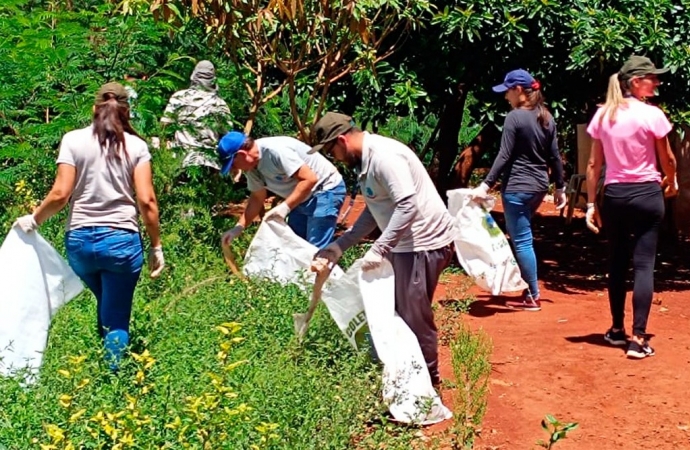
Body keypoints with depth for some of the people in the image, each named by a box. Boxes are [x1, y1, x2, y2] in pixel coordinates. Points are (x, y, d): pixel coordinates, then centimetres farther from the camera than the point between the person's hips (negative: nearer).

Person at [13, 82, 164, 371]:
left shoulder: (73, 140, 1)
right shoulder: (136, 145, 1)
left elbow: (60, 194, -5)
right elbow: (146, 200, -5)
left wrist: (33, 220, 11)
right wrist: (156, 246, 2)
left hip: (79, 240, 2)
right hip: (121, 240, -2)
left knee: (105, 309, 24)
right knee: (116, 321, 5)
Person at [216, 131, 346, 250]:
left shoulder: (275, 150, -30)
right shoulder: (251, 166, -1)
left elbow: (310, 179, -32)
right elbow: (257, 198, 11)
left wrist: (285, 207, -35)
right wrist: (239, 227, 1)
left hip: (326, 191, -10)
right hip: (303, 198, 10)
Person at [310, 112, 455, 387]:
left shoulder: (383, 156, -21)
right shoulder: (364, 160, 11)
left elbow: (408, 206, -29)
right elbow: (374, 211, 16)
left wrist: (378, 250, -30)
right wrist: (339, 247, 12)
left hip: (424, 243, -10)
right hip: (404, 242, 10)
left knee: (414, 315, -3)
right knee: (394, 311, 15)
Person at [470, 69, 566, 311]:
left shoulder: (515, 117, -11)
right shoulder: (547, 117, 10)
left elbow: (504, 156, -16)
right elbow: (554, 157, 12)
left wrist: (486, 185, -16)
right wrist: (560, 187, 18)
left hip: (517, 188, -8)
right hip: (539, 187, 8)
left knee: (522, 241, -1)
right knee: (521, 238, 18)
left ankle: (533, 296, 2)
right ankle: (527, 289, 20)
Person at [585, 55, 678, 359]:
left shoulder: (602, 115, 3)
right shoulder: (652, 115, -9)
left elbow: (593, 165, 4)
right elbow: (668, 159, 0)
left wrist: (591, 204, 8)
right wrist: (672, 183, 20)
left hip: (613, 195, 4)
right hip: (646, 194, -4)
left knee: (617, 263, 15)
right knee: (644, 264, -2)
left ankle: (617, 330, 24)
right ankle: (638, 339, -7)